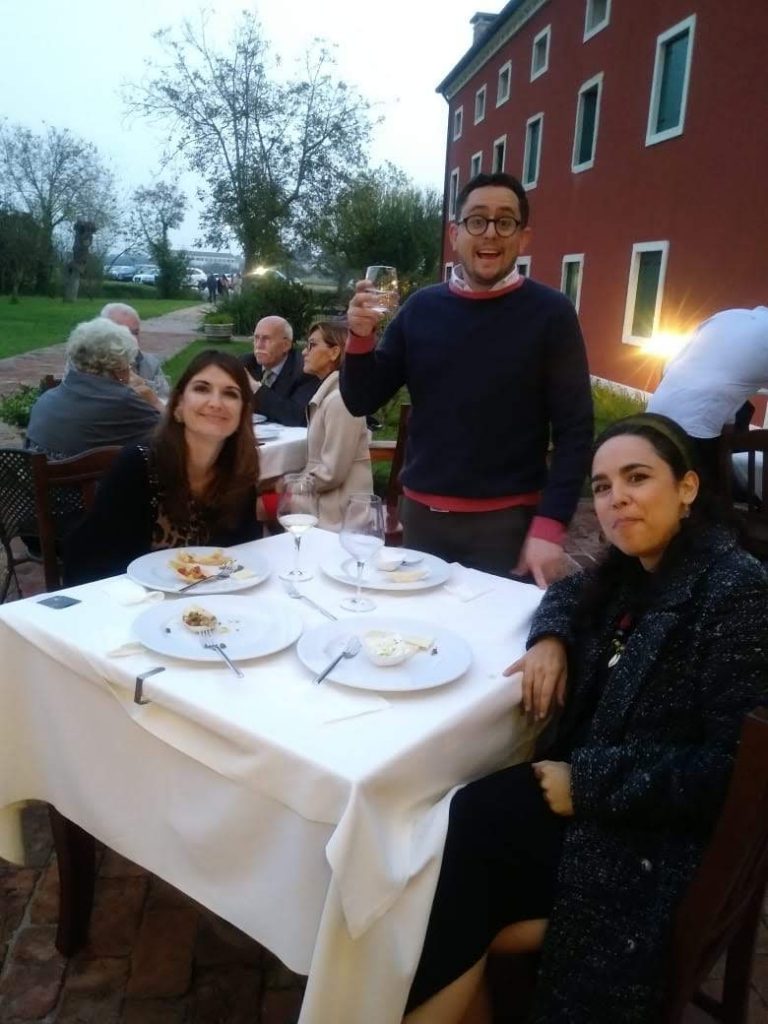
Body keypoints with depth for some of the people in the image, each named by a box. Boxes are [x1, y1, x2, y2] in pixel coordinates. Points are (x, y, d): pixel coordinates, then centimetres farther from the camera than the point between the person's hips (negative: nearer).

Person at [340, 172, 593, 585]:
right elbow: (361, 402, 5)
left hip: (505, 521, -3)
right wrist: (360, 337, -12)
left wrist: (549, 526, -15)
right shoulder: (422, 307, 3)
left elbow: (574, 429, -7)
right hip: (420, 514, 4)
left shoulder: (550, 313, -5)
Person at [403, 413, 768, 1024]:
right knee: (443, 838, -15)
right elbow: (571, 592, 26)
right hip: (588, 793, 7)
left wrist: (590, 782, -20)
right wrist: (551, 638, 2)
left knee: (461, 835, -18)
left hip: (658, 836, -7)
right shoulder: (633, 571, 5)